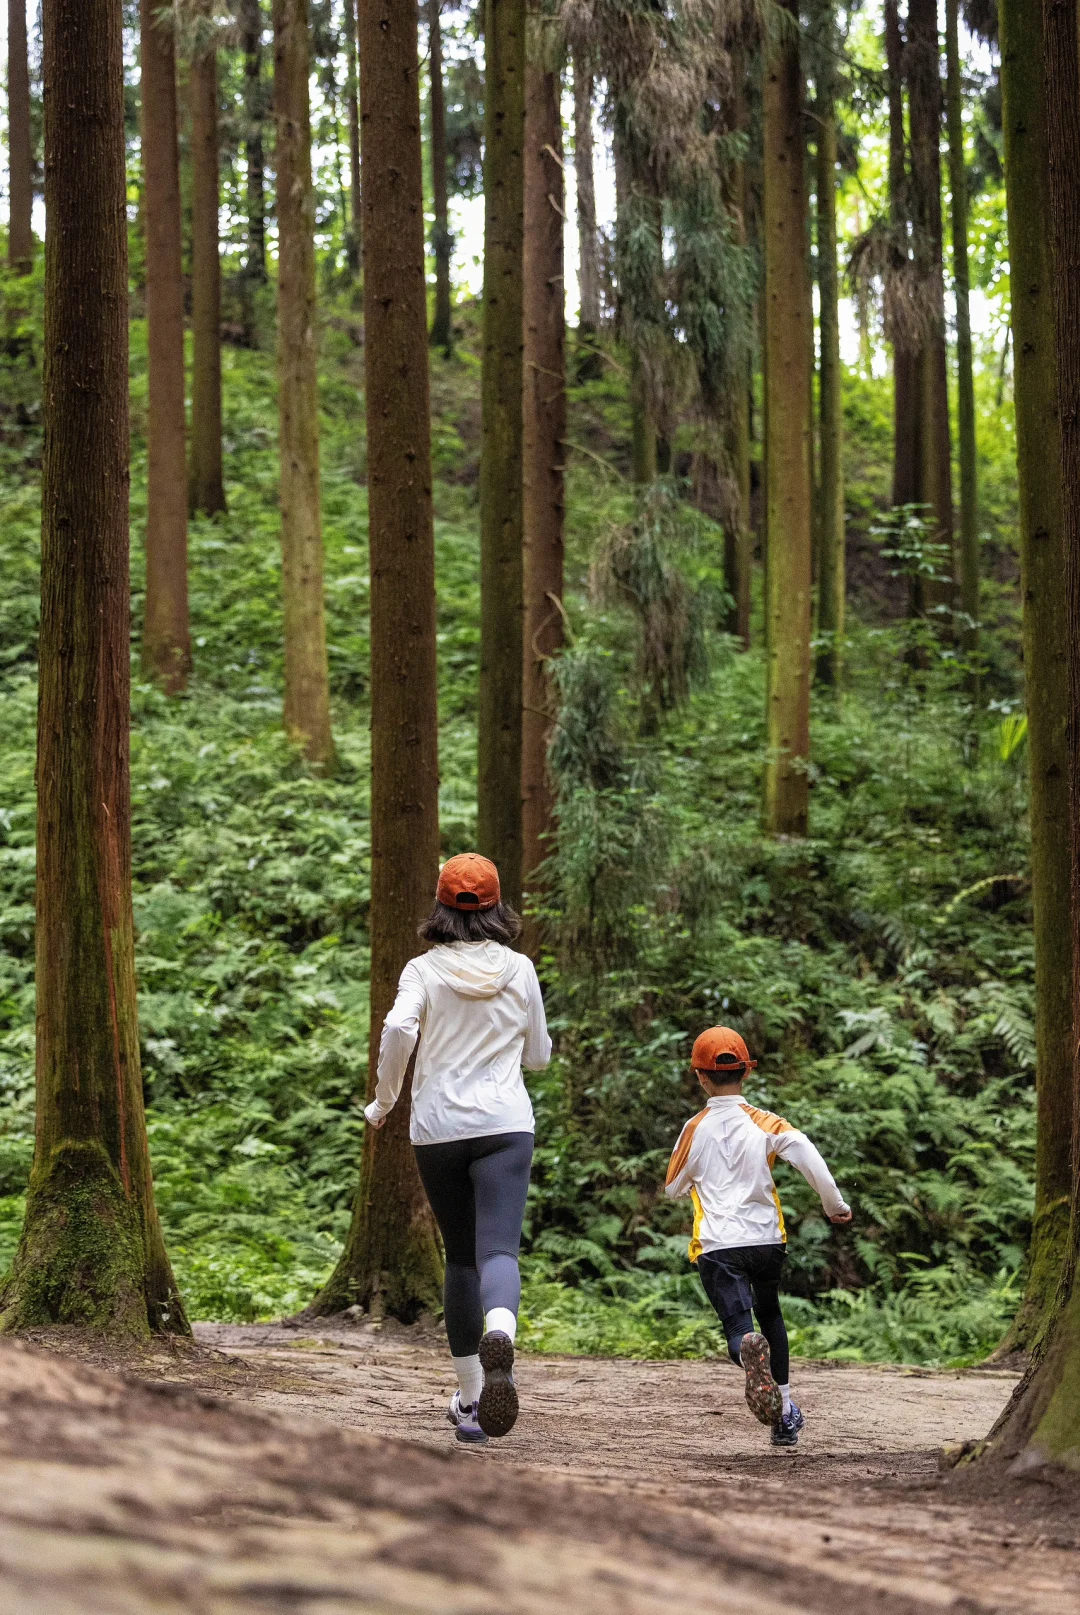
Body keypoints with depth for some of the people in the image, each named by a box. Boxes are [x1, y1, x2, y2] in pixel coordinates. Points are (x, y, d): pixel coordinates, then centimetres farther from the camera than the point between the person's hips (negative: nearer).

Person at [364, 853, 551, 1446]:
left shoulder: (424, 970, 0)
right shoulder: (519, 970, 5)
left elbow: (399, 1028, -19)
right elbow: (538, 1056, 14)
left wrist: (384, 1098, -5)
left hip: (437, 1129, 1)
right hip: (505, 1125, -1)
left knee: (460, 1258, 14)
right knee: (499, 1248, -14)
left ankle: (470, 1396, 19)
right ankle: (499, 1335, -48)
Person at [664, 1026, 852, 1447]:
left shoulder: (695, 1129, 2)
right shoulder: (765, 1124, 1)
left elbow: (673, 1188, 13)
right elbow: (807, 1155, -14)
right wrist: (835, 1204, -4)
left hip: (718, 1245, -2)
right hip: (767, 1239, 2)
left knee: (739, 1329, -10)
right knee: (770, 1316, 25)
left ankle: (748, 1349, -49)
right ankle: (785, 1414, 25)